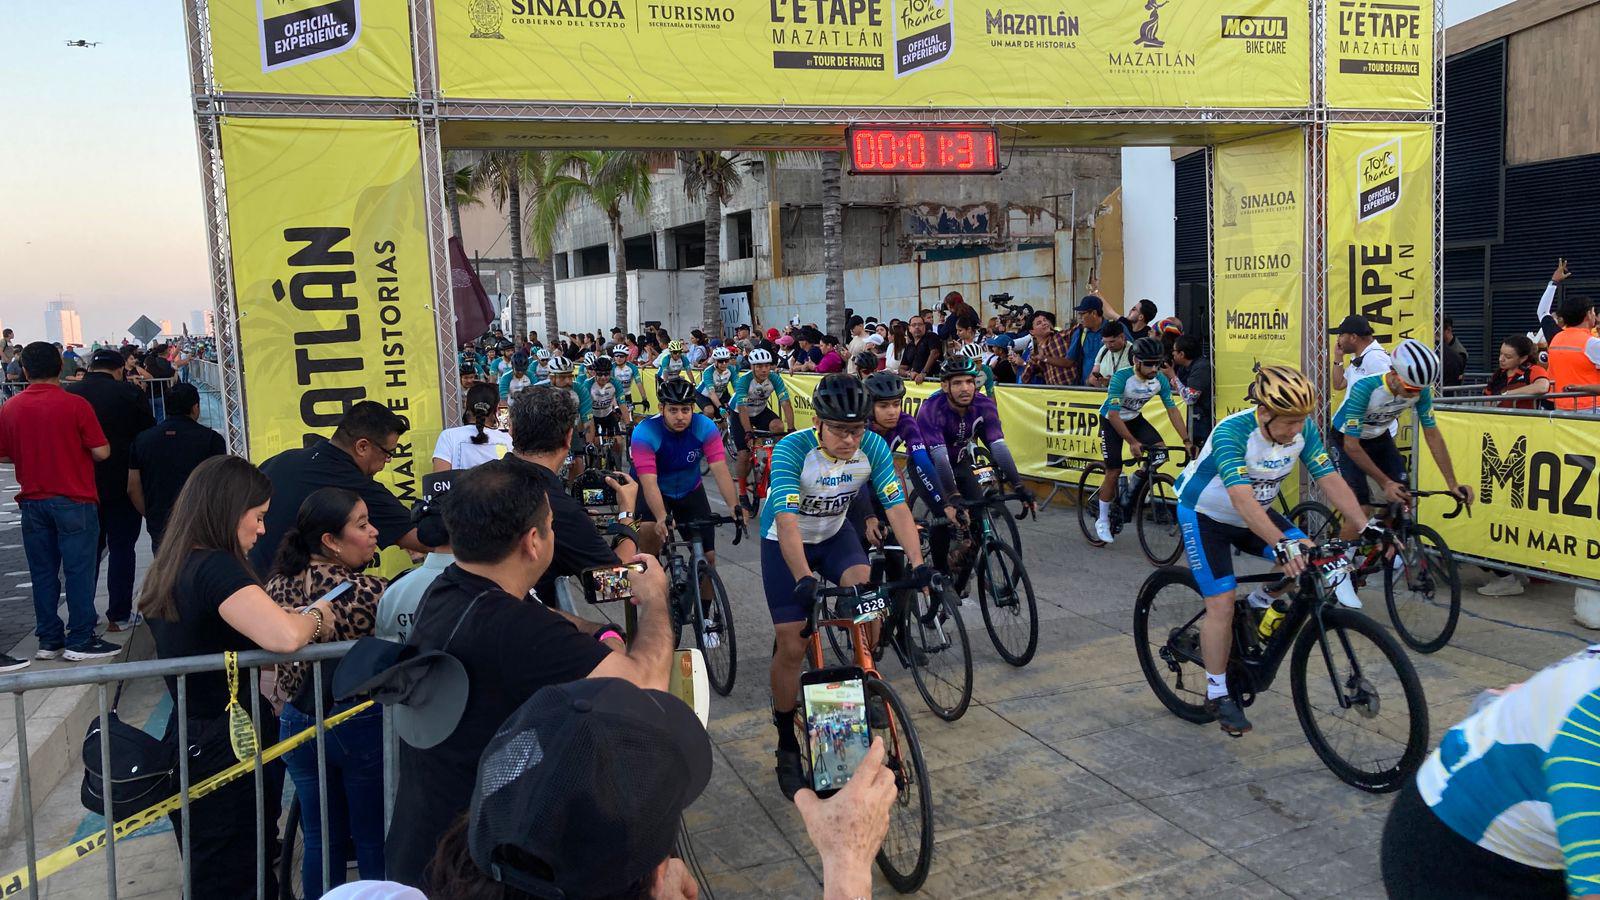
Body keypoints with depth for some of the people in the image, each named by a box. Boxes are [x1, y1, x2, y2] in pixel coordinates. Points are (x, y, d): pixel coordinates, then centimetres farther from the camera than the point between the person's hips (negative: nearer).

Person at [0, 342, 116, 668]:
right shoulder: (75, 404, -11)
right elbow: (101, 452, -11)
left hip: (33, 502, 4)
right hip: (74, 501, -4)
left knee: (42, 573, 10)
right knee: (78, 569, 1)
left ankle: (49, 640, 16)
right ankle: (80, 640, 2)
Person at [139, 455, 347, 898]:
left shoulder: (168, 570, 8)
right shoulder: (216, 567, -22)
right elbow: (284, 637, -35)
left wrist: (298, 617, 5)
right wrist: (315, 615, -14)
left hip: (189, 743, 9)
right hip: (230, 751, -9)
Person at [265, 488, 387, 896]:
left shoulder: (278, 584, -1)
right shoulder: (369, 592, -21)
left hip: (298, 724, 5)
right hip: (361, 726, -5)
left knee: (320, 838, 18)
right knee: (373, 840, 10)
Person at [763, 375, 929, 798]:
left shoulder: (873, 447, -21)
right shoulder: (792, 450, -32)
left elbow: (897, 507, -23)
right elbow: (787, 523, -40)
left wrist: (918, 563, -37)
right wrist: (804, 580, -53)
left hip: (835, 533, 3)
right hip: (785, 542, -3)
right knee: (792, 646, -6)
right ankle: (787, 744, 12)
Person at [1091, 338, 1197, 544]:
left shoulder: (1160, 380, -17)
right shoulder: (1122, 377, -31)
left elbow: (1172, 410, -11)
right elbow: (1114, 414, -32)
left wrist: (1187, 441, -17)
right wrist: (1132, 442, -35)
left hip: (1135, 419, 5)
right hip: (1111, 421, -5)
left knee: (1160, 451, -17)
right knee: (1114, 471, -9)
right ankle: (1103, 520, 6)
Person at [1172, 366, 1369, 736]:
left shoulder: (1303, 429, -16)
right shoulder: (1231, 432, -34)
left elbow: (1331, 480, -16)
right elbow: (1242, 499, -44)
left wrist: (1366, 527, -27)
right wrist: (1282, 545, -55)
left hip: (1256, 512, 6)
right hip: (1204, 515, -6)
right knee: (1222, 603, -11)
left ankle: (1260, 603, 13)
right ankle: (1217, 694, 4)